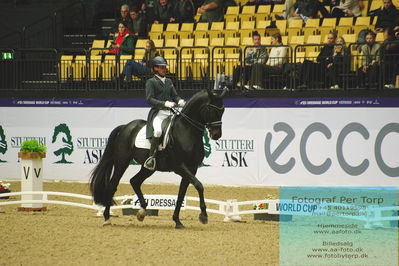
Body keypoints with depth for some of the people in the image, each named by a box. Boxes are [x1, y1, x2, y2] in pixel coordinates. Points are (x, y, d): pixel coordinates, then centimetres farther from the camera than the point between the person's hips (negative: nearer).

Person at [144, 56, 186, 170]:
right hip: (157, 113, -7)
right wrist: (164, 103, -22)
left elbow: (175, 96, 19)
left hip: (170, 113, 7)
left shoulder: (169, 81, 21)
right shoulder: (151, 82, 1)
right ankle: (151, 158, -30)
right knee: (158, 131, -35)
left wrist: (180, 101, -5)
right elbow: (150, 99, -9)